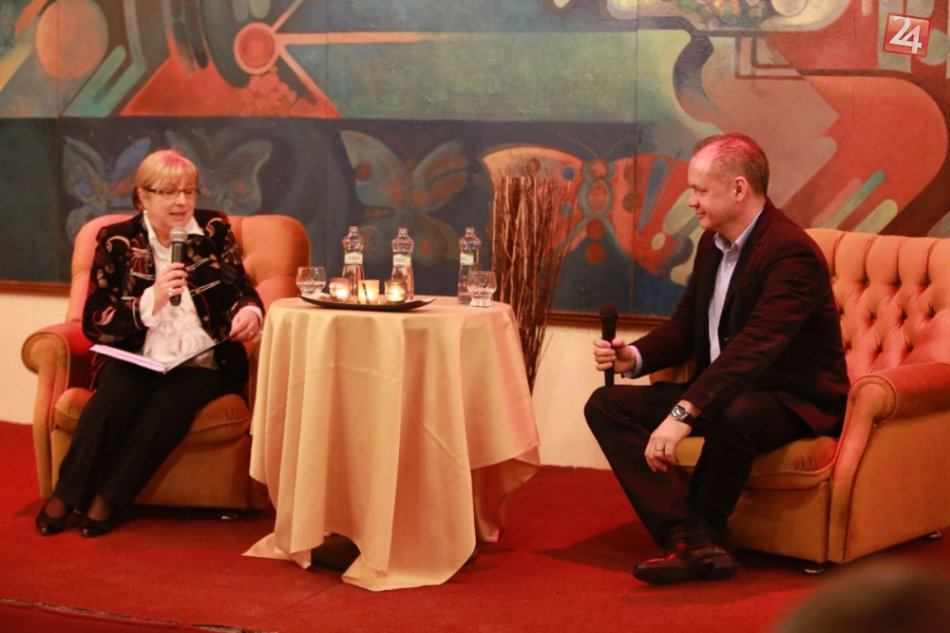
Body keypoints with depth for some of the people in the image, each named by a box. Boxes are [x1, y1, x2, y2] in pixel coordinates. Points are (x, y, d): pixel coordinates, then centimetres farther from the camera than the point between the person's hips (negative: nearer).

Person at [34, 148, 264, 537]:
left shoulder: (214, 231, 9)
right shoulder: (117, 241, 5)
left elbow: (242, 290, 14)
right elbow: (94, 322, -1)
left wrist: (249, 312, -11)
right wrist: (151, 300, -17)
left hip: (201, 363, 0)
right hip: (137, 360, 0)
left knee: (172, 401, -33)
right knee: (114, 398, -33)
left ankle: (105, 502, -25)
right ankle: (64, 498, -19)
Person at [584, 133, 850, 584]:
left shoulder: (793, 253, -22)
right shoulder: (713, 242, 7)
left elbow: (752, 348, -33)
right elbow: (684, 325, 15)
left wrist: (684, 413, -40)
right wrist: (635, 357, -6)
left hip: (794, 401, -9)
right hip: (722, 390, 9)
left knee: (736, 417, -42)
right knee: (606, 405, -7)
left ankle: (694, 532, -15)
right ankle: (694, 540, -23)